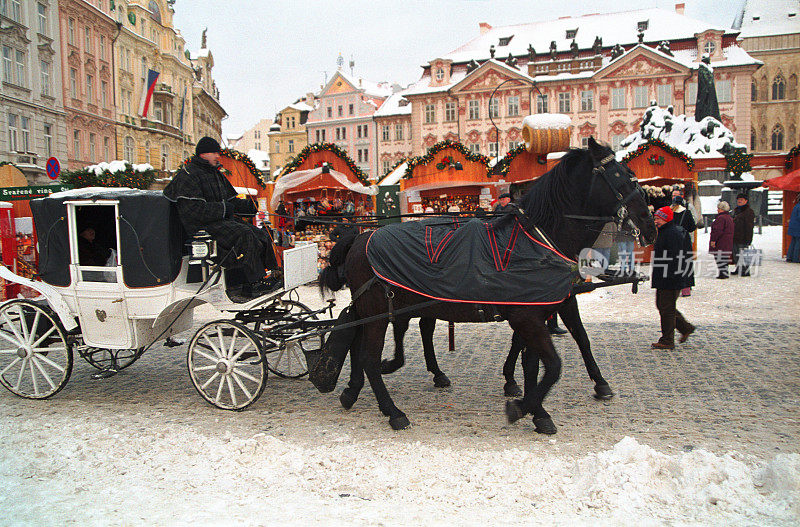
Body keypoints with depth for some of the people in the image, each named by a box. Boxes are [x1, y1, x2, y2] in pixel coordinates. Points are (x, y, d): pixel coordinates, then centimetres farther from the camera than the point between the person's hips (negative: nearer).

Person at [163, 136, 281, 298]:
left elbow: (232, 200, 25)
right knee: (245, 235, -30)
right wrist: (224, 209, -15)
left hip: (225, 220, 9)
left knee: (261, 235, -9)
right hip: (202, 226, -9)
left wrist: (250, 205, 6)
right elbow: (194, 211, -18)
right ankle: (256, 284, -29)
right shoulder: (187, 176, -7)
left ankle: (272, 274, -8)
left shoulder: (216, 174, 23)